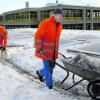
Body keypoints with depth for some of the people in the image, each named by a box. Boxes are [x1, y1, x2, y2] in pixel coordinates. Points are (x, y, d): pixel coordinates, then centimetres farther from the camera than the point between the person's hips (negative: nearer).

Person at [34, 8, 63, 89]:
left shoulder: (59, 25, 8)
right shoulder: (45, 23, -16)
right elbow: (37, 36, -16)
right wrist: (38, 49, -18)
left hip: (54, 51, 8)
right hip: (45, 51, -7)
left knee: (52, 66, 16)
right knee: (48, 68, -1)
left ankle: (40, 73, 44)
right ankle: (50, 85, 14)